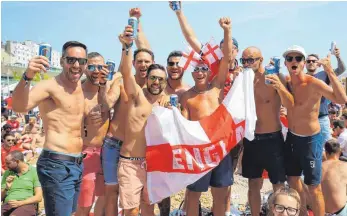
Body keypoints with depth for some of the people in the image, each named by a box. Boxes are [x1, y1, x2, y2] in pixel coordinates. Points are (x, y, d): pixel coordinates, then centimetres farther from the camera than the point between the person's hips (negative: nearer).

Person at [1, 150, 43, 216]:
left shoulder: (34, 171, 4)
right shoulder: (7, 173, 17)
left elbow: (38, 197, -2)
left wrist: (20, 203, -13)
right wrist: (6, 188, -3)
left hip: (27, 204, -4)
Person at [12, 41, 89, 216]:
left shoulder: (82, 88, 10)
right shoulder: (50, 86, -14)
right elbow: (19, 107, -31)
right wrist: (27, 77, -47)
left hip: (77, 164, 9)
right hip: (57, 164, -8)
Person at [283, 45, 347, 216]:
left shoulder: (313, 83, -22)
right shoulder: (286, 83, -2)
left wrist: (330, 71, -42)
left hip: (310, 140, -6)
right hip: (291, 137, 7)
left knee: (314, 188, 1)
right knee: (292, 179, 22)